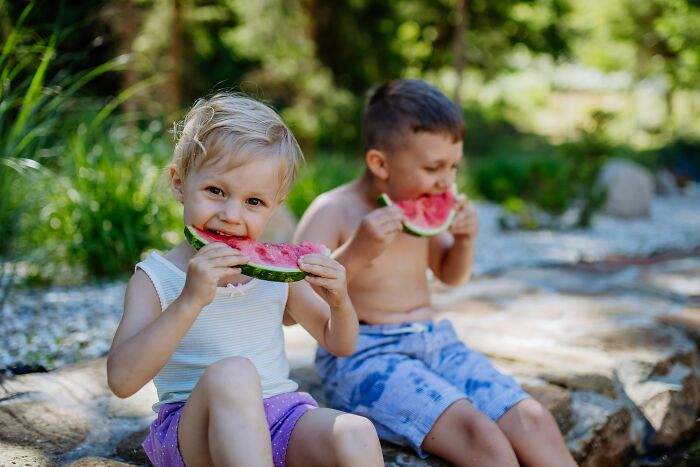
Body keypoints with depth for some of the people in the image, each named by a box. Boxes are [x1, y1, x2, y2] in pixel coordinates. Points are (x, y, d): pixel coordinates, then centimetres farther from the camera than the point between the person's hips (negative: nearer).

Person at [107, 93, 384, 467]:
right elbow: (122, 380, -18)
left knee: (357, 437, -29)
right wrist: (190, 300, -28)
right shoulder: (155, 278, -4)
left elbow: (339, 345, 17)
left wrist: (339, 303, -7)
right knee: (231, 373, -36)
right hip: (195, 434, -2)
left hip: (279, 420, 3)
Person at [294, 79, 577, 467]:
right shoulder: (333, 212, -11)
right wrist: (355, 253, -29)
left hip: (436, 343, 7)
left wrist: (464, 240, 4)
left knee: (534, 423, -11)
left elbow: (451, 275, 26)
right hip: (361, 356, -7)